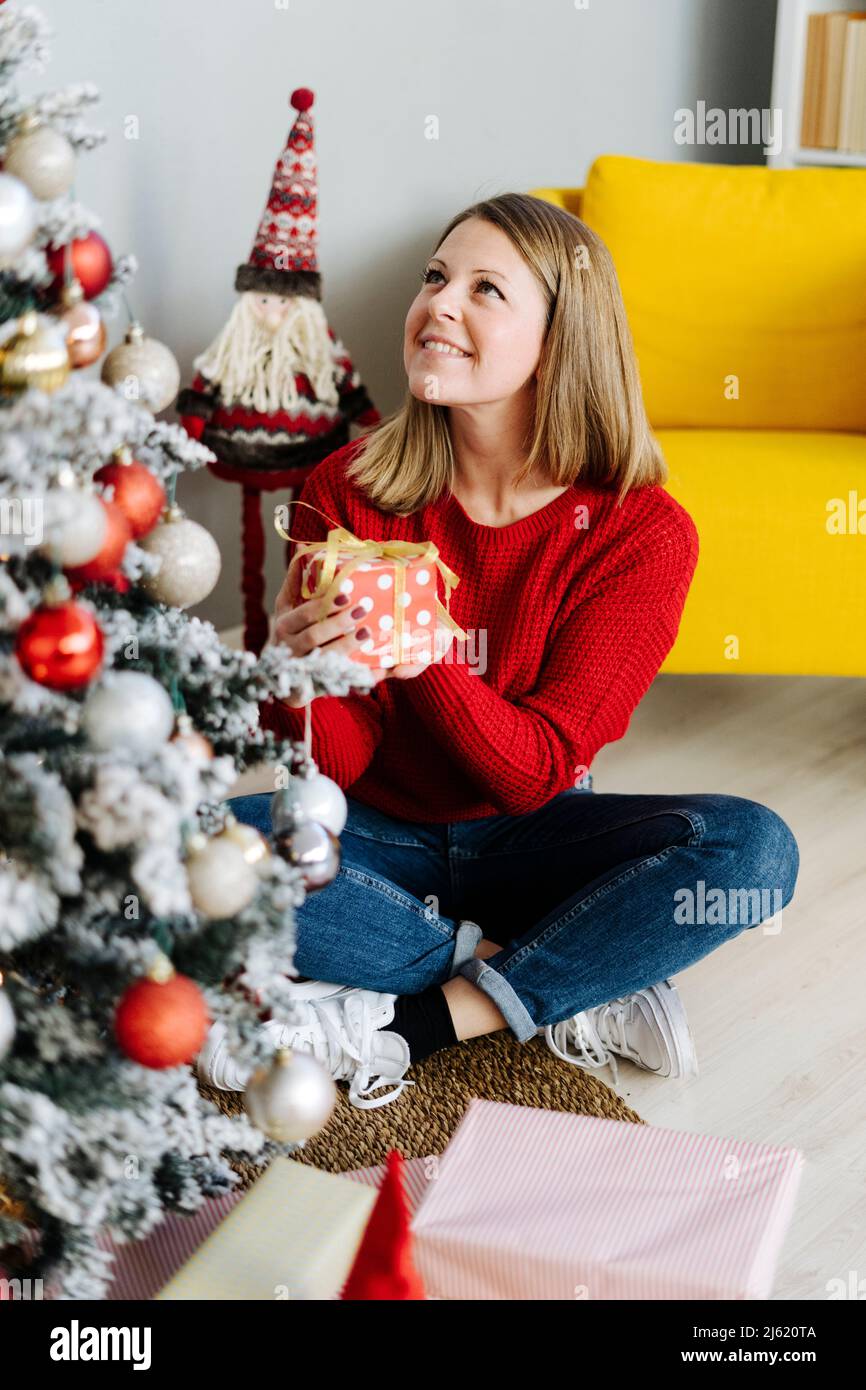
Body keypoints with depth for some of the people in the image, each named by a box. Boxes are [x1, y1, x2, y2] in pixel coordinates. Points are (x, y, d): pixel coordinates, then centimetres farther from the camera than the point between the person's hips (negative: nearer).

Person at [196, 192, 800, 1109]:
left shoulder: (642, 532, -15)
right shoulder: (346, 492, -11)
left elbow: (537, 772, -18)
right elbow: (336, 765, -12)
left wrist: (425, 659, -36)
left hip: (528, 843, -1)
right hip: (381, 839, 1)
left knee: (751, 847, -27)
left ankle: (408, 1025, -20)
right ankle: (579, 1002, -18)